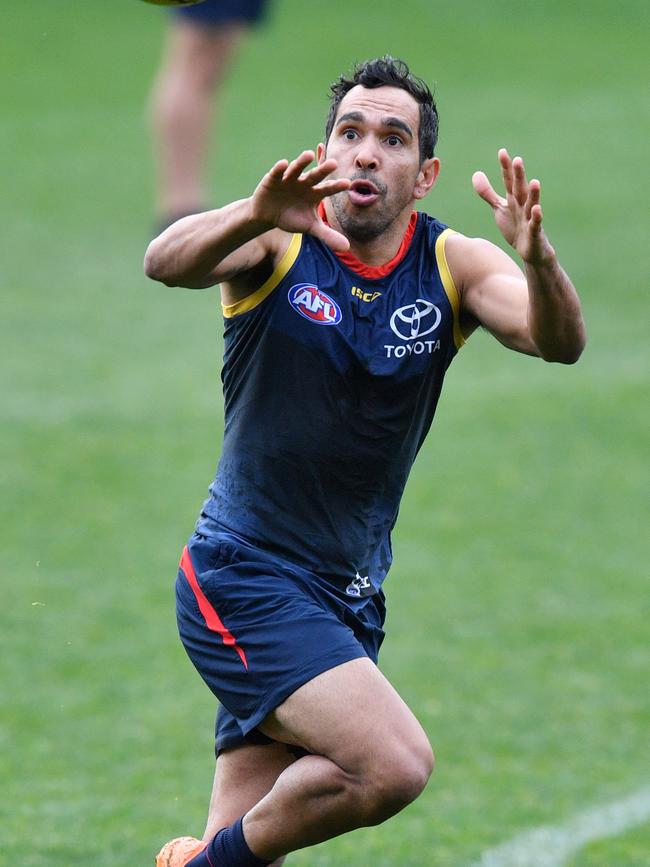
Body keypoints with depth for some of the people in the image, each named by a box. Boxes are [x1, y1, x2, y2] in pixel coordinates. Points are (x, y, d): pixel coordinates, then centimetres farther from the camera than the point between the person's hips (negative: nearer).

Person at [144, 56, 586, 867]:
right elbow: (166, 262, -30)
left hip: (349, 598, 5)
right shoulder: (280, 241, -10)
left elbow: (559, 341, -18)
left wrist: (538, 259, -41)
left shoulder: (453, 266, -1)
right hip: (245, 579, -5)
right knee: (395, 763, -23)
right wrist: (257, 215, -51)